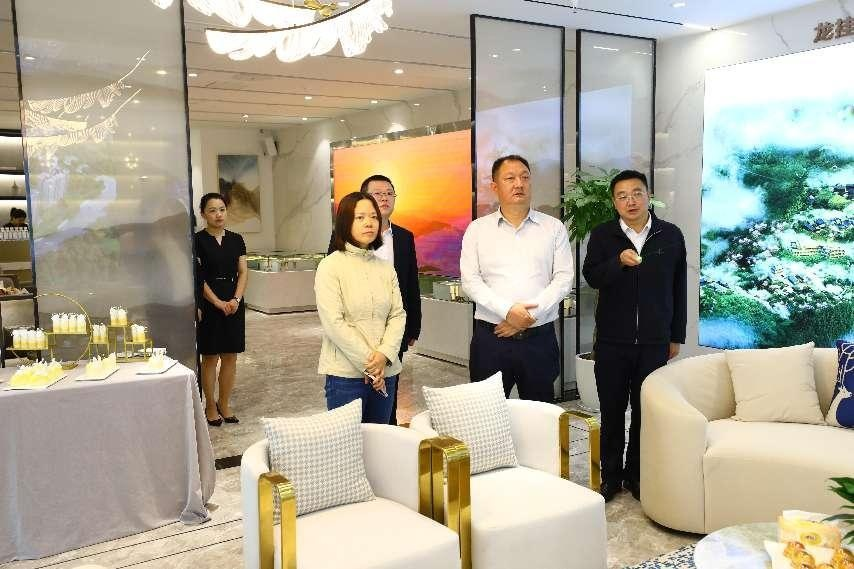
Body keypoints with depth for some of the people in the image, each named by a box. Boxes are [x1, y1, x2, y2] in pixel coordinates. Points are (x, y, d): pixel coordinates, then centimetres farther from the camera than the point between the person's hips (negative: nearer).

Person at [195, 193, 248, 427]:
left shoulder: (236, 239, 8)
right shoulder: (198, 240, -4)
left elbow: (243, 272, 5)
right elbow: (198, 278, -8)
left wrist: (236, 299, -9)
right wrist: (219, 303, -15)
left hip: (234, 304, 4)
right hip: (209, 305, -4)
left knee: (230, 357, 7)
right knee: (210, 357, 2)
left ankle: (225, 405, 19)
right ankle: (210, 406, 15)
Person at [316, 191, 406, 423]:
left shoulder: (386, 268, 9)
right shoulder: (330, 266, -7)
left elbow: (398, 314, 4)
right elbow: (334, 323, -13)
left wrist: (384, 355, -12)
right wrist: (369, 364, -13)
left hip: (385, 372, 5)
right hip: (346, 373, -5)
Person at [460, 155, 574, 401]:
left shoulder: (554, 228, 7)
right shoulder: (477, 229, 6)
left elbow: (563, 278, 0)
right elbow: (470, 281, -2)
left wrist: (529, 315, -12)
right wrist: (507, 310, -15)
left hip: (539, 337, 1)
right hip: (490, 338, 0)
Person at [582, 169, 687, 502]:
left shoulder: (671, 236, 3)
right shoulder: (602, 235, 1)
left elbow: (679, 289, 8)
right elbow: (591, 277, -10)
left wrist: (676, 336, 8)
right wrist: (619, 261, -29)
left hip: (655, 341, 1)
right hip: (612, 340, 0)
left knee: (646, 409, 7)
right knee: (612, 410, 8)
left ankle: (636, 475, 23)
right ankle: (611, 475, 22)